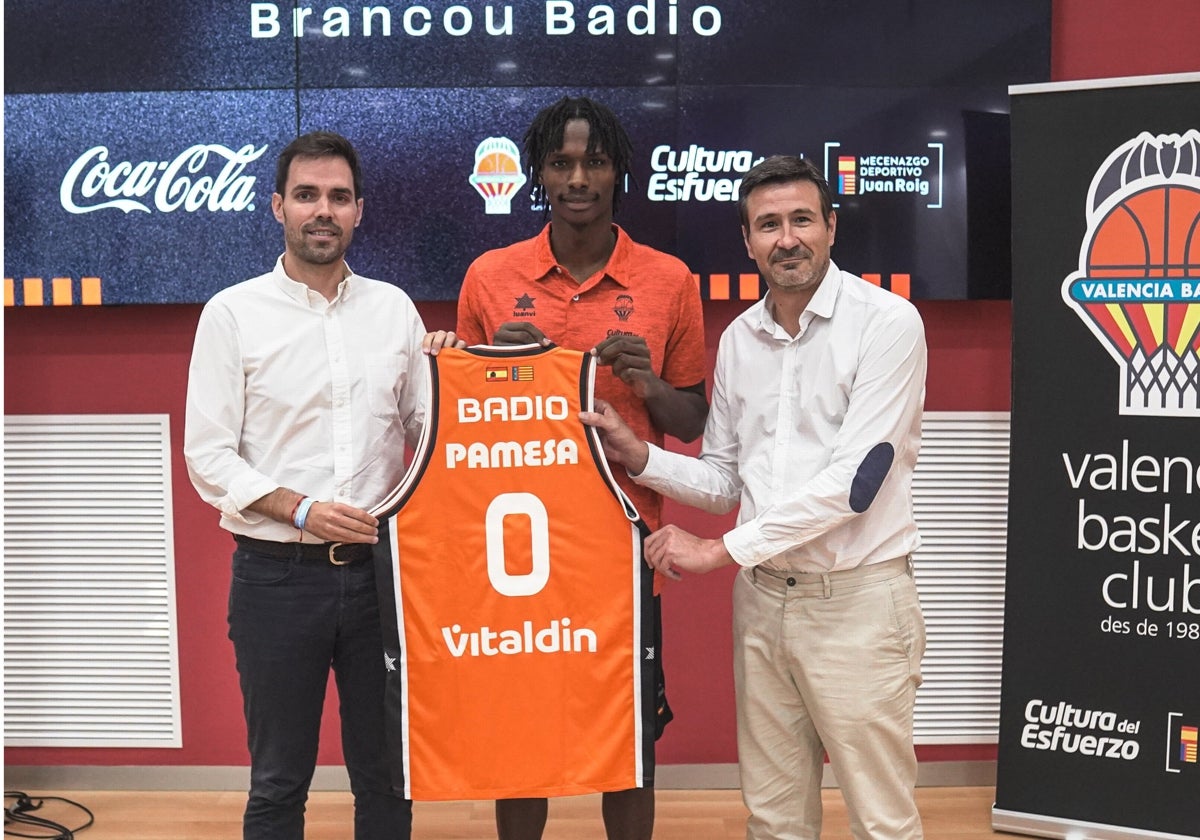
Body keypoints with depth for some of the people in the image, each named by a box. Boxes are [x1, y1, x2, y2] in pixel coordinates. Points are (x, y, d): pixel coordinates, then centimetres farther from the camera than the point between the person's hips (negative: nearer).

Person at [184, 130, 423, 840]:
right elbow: (209, 456, -4)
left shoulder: (394, 308, 7)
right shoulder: (233, 312, -1)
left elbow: (426, 430, 10)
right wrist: (301, 509, -16)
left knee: (386, 772, 12)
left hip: (380, 567, 3)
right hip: (278, 574, -2)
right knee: (279, 780, 9)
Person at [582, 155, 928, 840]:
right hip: (762, 598, 6)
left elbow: (855, 479, -19)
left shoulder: (886, 322, -11)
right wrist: (639, 456, -5)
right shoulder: (739, 338, 8)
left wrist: (722, 549, -15)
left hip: (856, 599, -5)